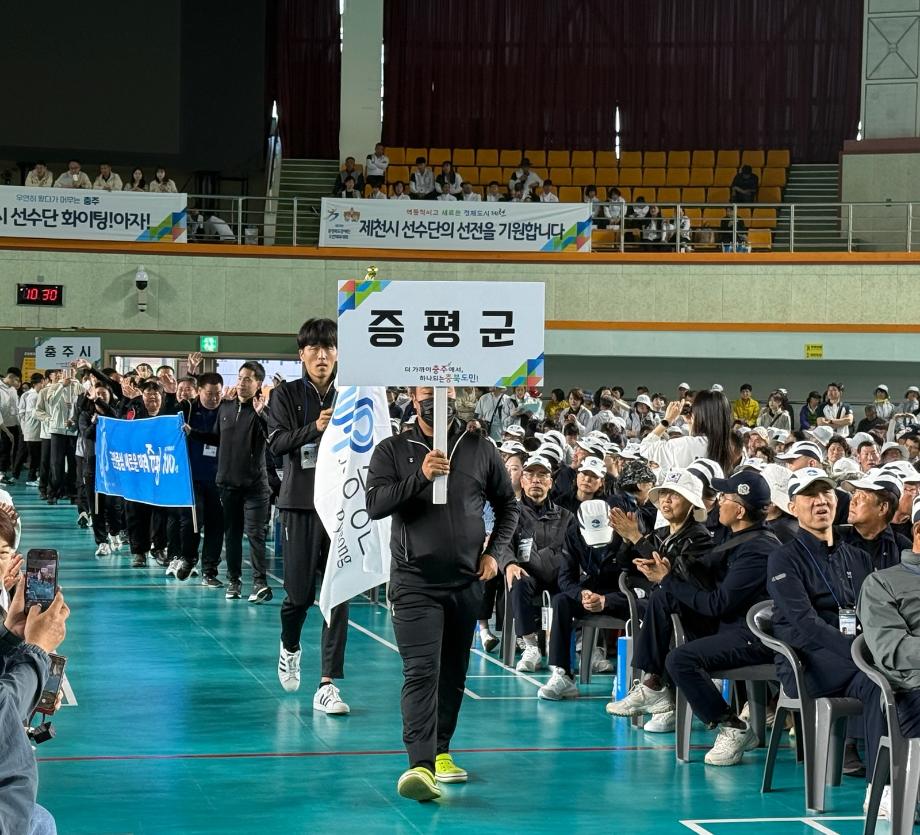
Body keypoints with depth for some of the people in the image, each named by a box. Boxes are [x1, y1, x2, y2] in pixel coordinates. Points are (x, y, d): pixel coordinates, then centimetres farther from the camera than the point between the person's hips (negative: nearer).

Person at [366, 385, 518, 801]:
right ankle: (421, 765, -24)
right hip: (415, 583, -3)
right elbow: (374, 505, -12)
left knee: (453, 673, 12)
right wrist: (419, 477, -23)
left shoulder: (480, 450, 7)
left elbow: (507, 505, 17)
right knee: (421, 672, -15)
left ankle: (441, 750, 28)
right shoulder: (392, 450, 1)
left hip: (466, 582, 3)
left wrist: (494, 551, 4)